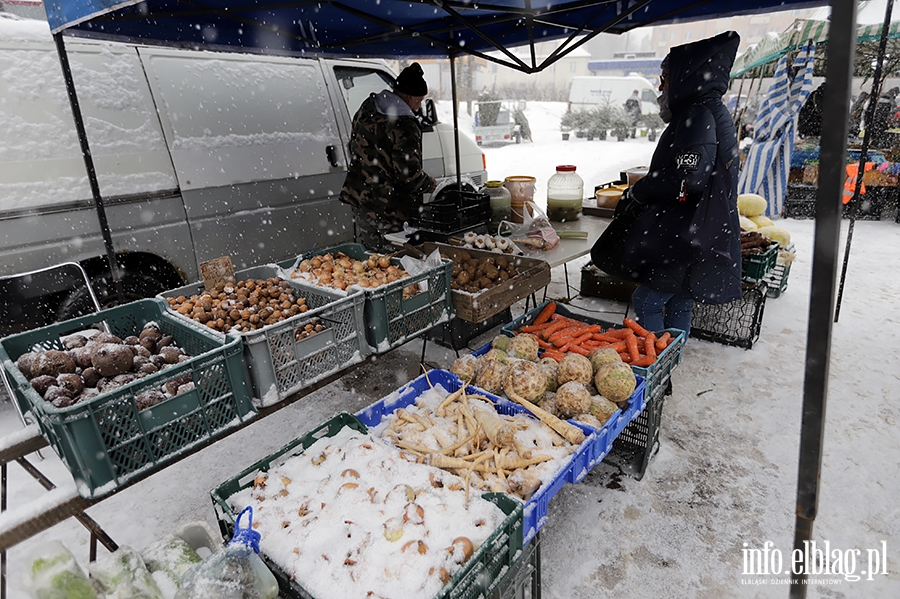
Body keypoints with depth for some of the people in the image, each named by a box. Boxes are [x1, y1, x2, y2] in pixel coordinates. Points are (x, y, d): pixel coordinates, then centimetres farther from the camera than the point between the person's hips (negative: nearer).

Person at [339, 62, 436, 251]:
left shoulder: (367, 108, 7)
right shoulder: (404, 126, -21)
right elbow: (409, 173, -21)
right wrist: (430, 184, -2)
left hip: (357, 195, 9)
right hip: (387, 208, -9)